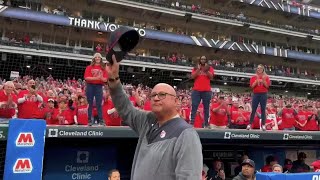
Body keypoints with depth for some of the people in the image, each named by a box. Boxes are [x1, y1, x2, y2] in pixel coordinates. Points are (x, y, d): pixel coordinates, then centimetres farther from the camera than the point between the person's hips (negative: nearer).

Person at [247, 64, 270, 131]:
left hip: (264, 94, 0)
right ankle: (250, 124, 1)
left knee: (263, 110, 0)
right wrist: (257, 80, -13)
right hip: (256, 94, 0)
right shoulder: (254, 77, 7)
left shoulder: (266, 77, 7)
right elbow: (252, 86, -2)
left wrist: (263, 80, -15)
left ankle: (263, 125, 2)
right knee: (253, 110, -1)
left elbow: (267, 86, -2)